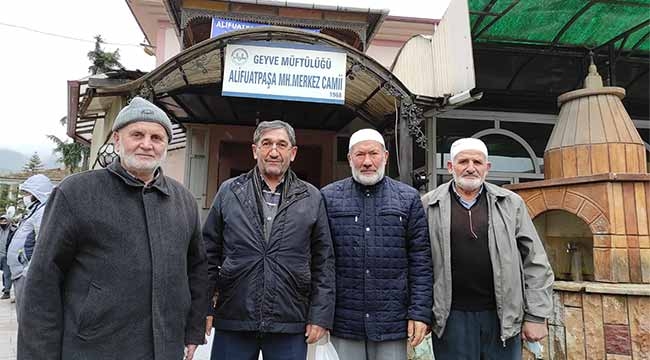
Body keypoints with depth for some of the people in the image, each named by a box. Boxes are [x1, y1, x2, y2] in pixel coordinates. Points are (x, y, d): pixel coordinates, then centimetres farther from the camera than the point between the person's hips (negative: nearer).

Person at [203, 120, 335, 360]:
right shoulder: (229, 192, 4)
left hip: (290, 326, 0)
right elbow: (209, 253, 6)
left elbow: (324, 262, 3)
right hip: (232, 323, 1)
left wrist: (320, 315, -1)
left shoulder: (311, 198, 3)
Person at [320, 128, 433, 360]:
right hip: (344, 323, 0)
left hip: (393, 323, 0)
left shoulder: (409, 198, 3)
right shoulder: (328, 198, 1)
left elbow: (420, 260, 1)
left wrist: (420, 313, -4)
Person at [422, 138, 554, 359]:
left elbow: (535, 263, 4)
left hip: (503, 316, 2)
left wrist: (536, 316, 0)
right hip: (452, 317, -1)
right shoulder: (428, 206, -1)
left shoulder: (511, 204, 4)